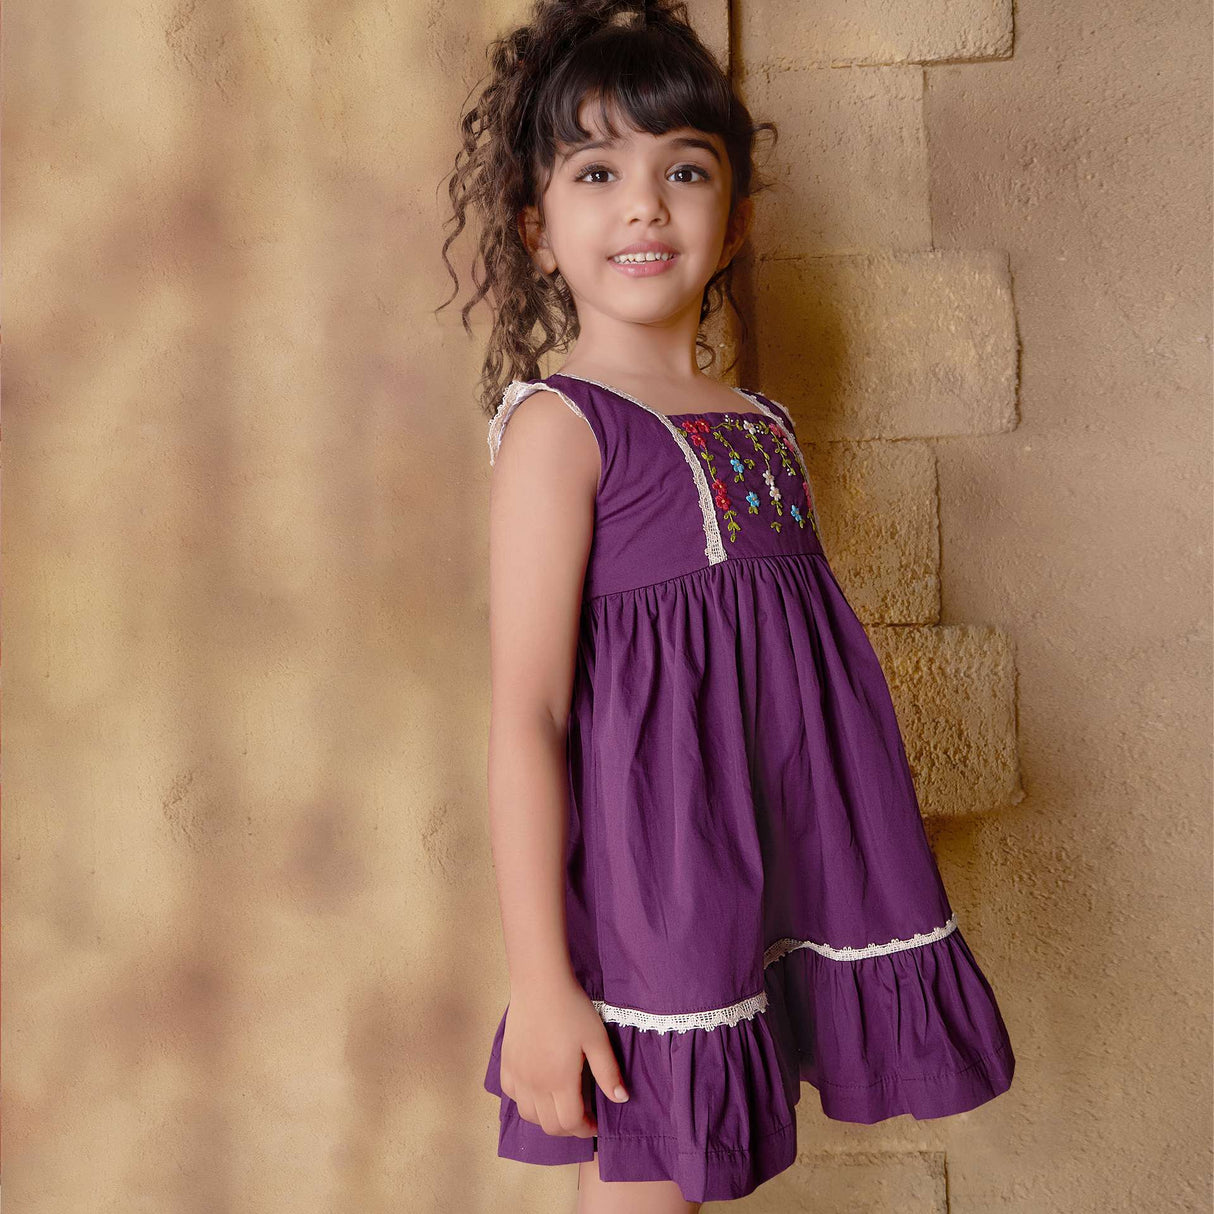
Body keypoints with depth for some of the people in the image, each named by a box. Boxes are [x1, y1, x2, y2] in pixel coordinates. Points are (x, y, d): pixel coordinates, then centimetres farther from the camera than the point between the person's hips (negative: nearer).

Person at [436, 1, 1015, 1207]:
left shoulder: (764, 426, 10)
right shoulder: (560, 425, -11)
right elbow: (526, 715, -15)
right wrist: (540, 978, -17)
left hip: (779, 887, 7)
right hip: (651, 900, -6)